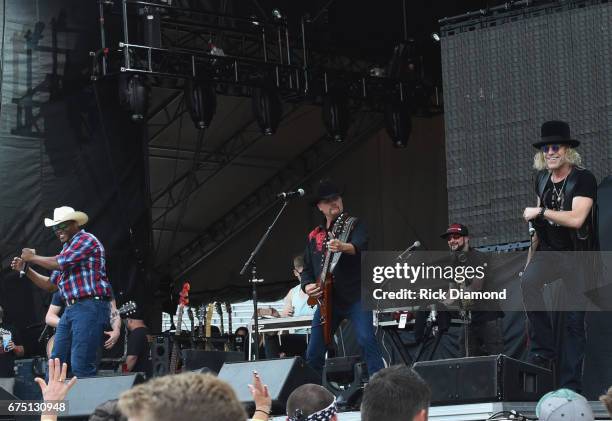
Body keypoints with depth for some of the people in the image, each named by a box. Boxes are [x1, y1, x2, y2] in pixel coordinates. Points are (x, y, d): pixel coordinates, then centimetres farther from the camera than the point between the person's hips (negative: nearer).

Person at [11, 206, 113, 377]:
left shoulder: (86, 239, -4)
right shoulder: (66, 250, 24)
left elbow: (61, 263, -16)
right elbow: (51, 284, 28)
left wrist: (33, 258, -1)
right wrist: (26, 270, 16)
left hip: (90, 307, -10)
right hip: (71, 309, 10)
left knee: (81, 366, -16)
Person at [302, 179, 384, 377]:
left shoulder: (354, 225, 0)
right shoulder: (314, 236, 16)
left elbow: (360, 246, -22)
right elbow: (307, 269, 20)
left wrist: (343, 247, -44)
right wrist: (307, 286, -2)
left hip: (355, 296, -5)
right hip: (326, 300, 5)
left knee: (367, 340, -23)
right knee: (313, 355, 3)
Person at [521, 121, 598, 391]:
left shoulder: (583, 179, -12)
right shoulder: (543, 179, 7)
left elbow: (576, 218, -25)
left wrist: (539, 212, -18)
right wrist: (530, 256, 16)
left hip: (577, 257, -4)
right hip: (549, 252, 4)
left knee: (574, 321, -1)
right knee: (528, 283, -27)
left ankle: (570, 386, 4)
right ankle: (543, 351, -17)